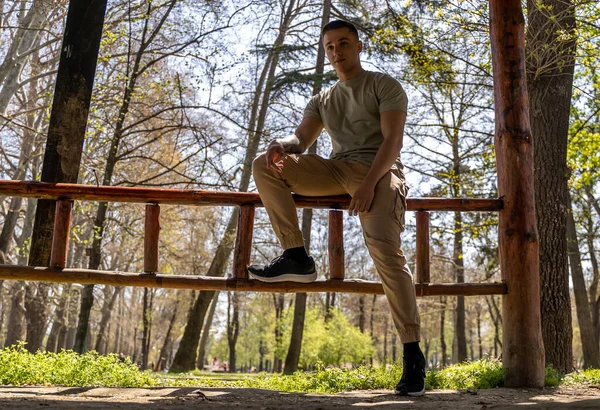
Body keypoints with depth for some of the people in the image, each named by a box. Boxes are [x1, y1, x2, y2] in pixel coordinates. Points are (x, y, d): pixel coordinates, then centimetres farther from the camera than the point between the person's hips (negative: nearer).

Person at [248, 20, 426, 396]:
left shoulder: (384, 85, 6)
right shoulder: (322, 101, 23)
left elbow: (393, 140, -8)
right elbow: (300, 140, 10)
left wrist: (370, 183, -24)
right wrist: (281, 147, -17)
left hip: (377, 171, -5)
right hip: (337, 170, 6)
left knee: (384, 248, -30)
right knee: (265, 165, -11)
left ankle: (413, 353, -26)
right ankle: (296, 256, -17)